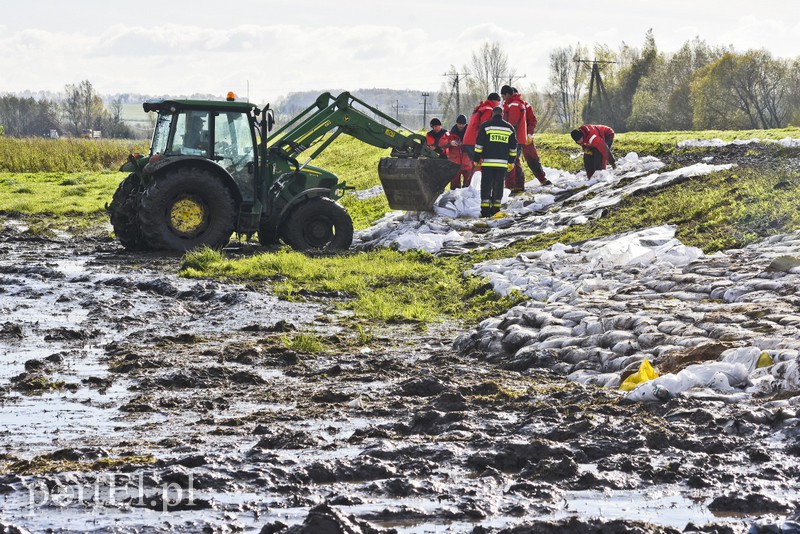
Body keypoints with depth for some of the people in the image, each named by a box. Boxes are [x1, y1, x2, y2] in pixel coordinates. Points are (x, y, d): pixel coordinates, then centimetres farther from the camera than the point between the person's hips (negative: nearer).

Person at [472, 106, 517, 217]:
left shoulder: (485, 126, 0)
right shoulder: (509, 128, 10)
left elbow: (479, 145, -1)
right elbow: (513, 147, 14)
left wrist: (476, 160, 5)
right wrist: (511, 162, 22)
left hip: (487, 162, -2)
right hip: (502, 163, 2)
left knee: (486, 186, 2)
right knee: (498, 186, 9)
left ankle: (485, 210, -3)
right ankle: (496, 209, 8)